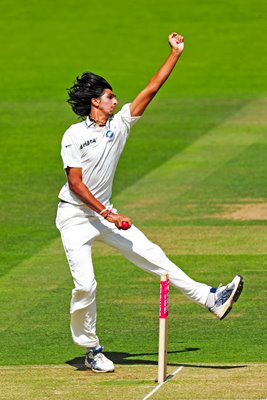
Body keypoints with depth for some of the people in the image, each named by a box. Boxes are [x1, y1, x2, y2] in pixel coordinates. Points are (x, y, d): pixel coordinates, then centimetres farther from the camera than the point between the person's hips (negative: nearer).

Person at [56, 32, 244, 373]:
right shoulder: (74, 136, -13)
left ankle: (211, 299, -4)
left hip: (104, 212, 6)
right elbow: (76, 183, -16)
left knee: (151, 255, -1)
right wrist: (107, 214, -22)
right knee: (85, 284, -11)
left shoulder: (119, 124, 4)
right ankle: (91, 350, 3)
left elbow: (151, 89, 4)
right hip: (75, 215, -6)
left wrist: (176, 53, 1)